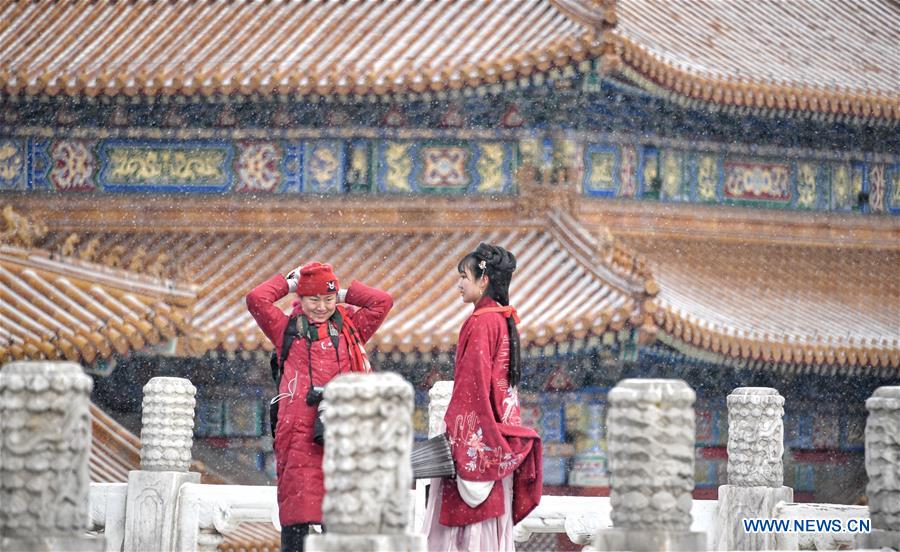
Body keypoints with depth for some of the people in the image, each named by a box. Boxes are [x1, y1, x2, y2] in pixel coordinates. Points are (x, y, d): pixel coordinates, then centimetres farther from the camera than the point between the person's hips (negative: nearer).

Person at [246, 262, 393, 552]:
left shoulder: (349, 328, 19)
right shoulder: (288, 330, 13)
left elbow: (383, 301, 13)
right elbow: (257, 299, 2)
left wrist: (343, 294, 17)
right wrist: (289, 284, 15)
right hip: (300, 433, -2)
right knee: (297, 514, -7)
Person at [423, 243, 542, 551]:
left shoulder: (480, 323, -13)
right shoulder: (504, 320, 13)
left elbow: (473, 385, -18)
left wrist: (454, 436, -16)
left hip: (476, 435, -9)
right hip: (497, 439, 9)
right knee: (493, 518, 9)